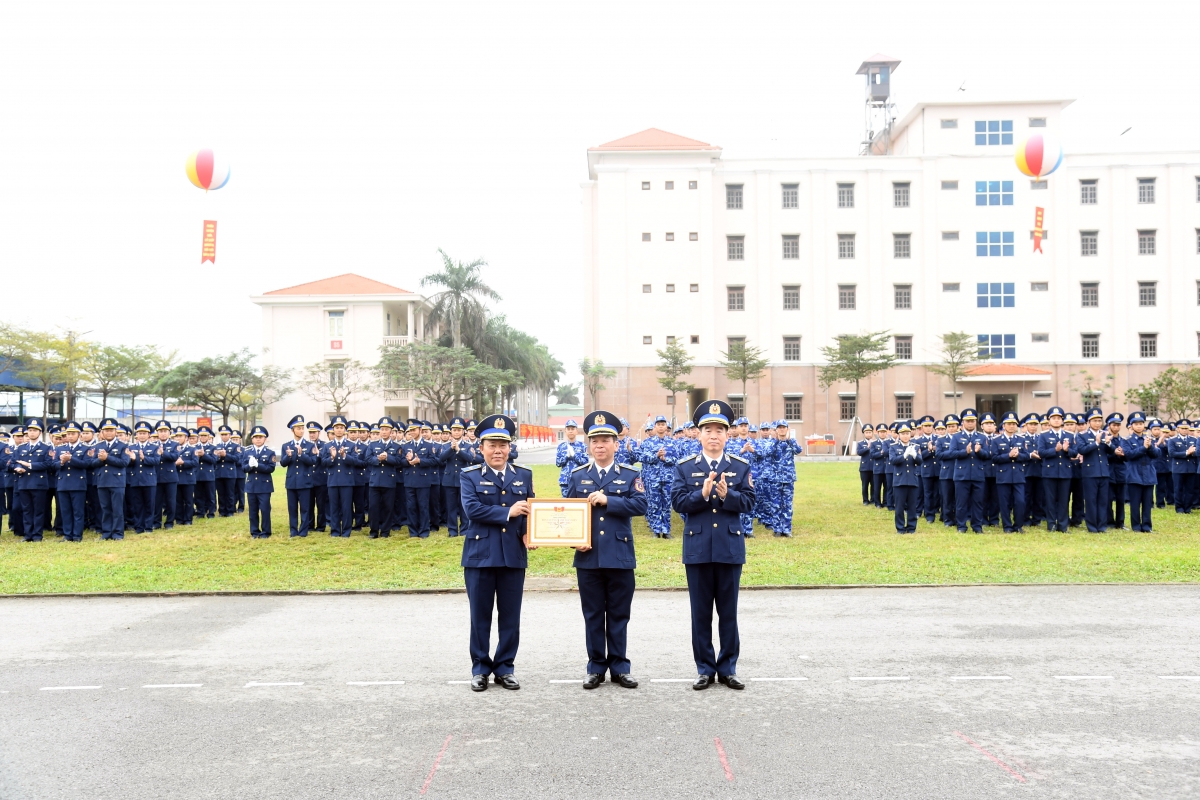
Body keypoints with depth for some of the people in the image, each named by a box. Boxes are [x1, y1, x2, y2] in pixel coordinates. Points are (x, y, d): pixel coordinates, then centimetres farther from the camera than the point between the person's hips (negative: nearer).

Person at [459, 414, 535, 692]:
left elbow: (530, 511, 8)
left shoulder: (524, 475, 10)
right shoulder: (470, 476, 1)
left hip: (514, 555, 2)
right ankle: (480, 668, 18)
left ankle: (505, 667, 19)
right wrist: (507, 513, -16)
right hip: (480, 554, -2)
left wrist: (529, 533, -11)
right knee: (480, 615, 6)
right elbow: (471, 509, -13)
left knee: (510, 616, 7)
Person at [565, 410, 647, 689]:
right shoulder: (577, 476, 8)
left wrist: (607, 500, -18)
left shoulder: (630, 475, 3)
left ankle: (619, 667, 16)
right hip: (588, 556, 1)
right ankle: (596, 667, 17)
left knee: (619, 614, 7)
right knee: (593, 614, 7)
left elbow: (640, 505, -11)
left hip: (620, 556, -1)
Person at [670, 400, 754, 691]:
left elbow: (748, 502, -3)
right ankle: (705, 669, 15)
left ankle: (728, 668, 17)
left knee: (728, 612, 7)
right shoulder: (684, 467, 3)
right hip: (697, 549, 0)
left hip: (730, 548, 0)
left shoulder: (741, 466, 4)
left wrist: (727, 495, -21)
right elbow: (678, 502, -6)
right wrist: (703, 494, -21)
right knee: (701, 612, 6)